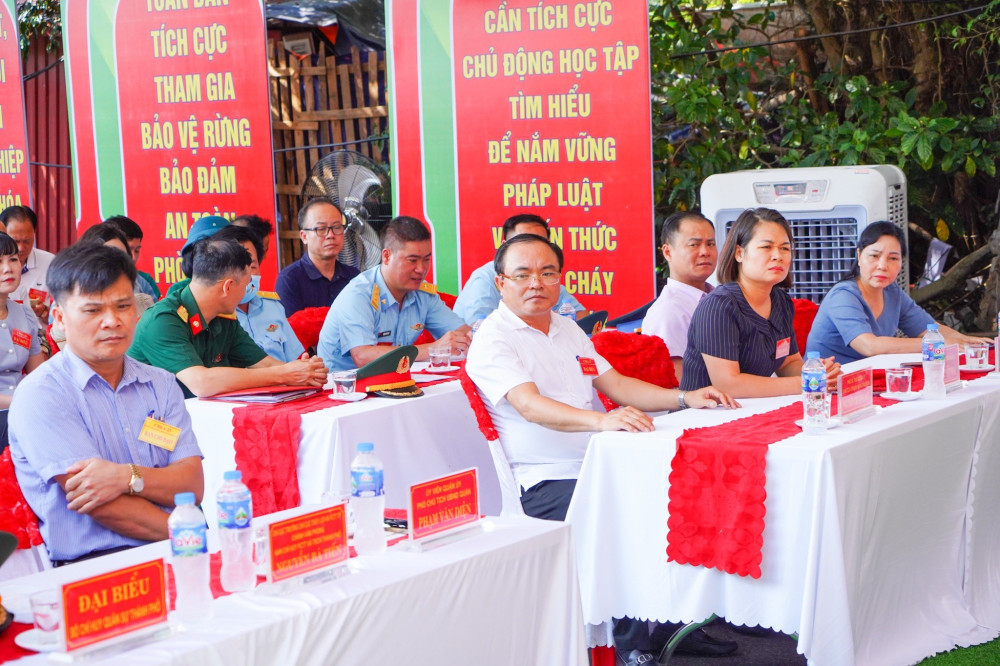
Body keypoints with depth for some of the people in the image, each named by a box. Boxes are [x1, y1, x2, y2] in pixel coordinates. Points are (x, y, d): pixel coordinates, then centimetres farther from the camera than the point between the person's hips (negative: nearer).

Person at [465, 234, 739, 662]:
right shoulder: (492, 340, -7)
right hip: (544, 483, -8)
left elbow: (616, 385, 18)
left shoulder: (568, 330, 20)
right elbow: (530, 405, -23)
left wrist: (685, 399, 3)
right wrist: (602, 421, -40)